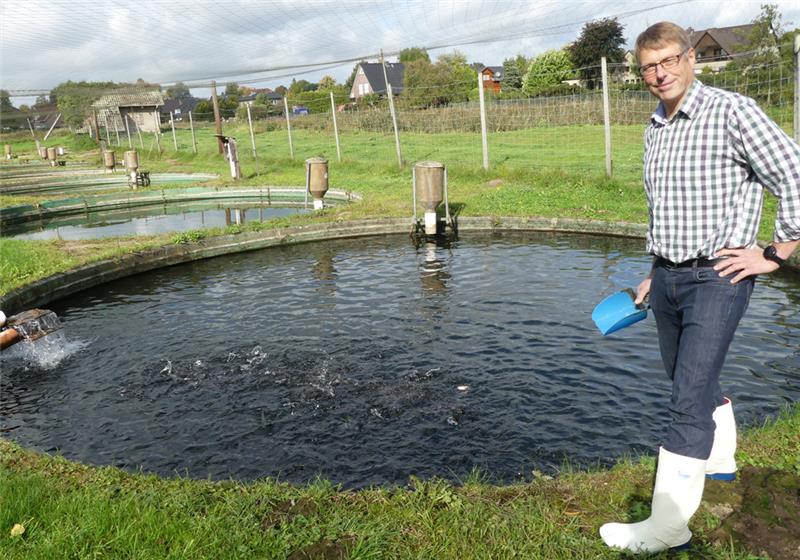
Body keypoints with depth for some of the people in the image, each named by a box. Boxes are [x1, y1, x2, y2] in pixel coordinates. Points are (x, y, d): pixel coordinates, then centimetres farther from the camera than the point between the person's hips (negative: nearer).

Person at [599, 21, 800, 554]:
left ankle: (668, 527, 0)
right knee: (693, 382, 22)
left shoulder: (732, 111, -11)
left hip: (717, 277, -8)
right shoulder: (655, 128, 12)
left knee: (690, 398, -8)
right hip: (667, 277, 8)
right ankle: (720, 460, 46)